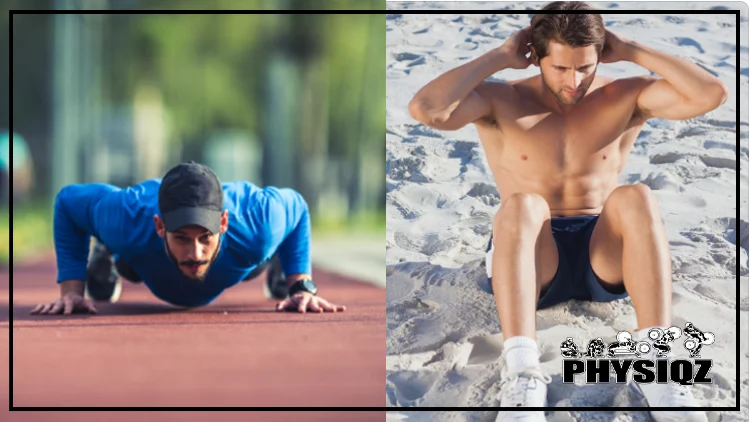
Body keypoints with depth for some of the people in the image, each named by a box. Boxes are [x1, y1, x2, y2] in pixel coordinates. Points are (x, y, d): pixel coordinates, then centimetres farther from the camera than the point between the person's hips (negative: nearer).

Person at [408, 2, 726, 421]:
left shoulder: (624, 97, 4)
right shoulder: (502, 102, -1)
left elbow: (713, 94, -9)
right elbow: (425, 109, -20)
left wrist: (632, 51, -6)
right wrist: (499, 57, -11)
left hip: (604, 253, 1)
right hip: (533, 257, -1)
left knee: (637, 197, -31)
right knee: (522, 205, -36)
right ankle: (523, 372, -51)